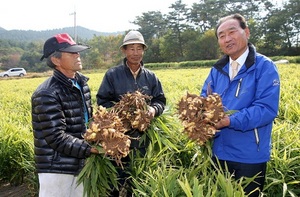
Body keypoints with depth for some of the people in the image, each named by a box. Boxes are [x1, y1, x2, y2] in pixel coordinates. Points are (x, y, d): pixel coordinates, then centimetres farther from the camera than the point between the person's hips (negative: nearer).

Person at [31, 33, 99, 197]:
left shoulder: (81, 84, 6)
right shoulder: (47, 95, -20)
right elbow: (57, 138, -23)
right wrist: (91, 149, -25)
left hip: (80, 164, 8)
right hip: (56, 169, -7)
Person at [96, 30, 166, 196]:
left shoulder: (151, 77, 9)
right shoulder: (112, 74, -2)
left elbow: (160, 100, 10)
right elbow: (102, 101, -3)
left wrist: (154, 109, -13)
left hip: (145, 137, 3)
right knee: (119, 180, 4)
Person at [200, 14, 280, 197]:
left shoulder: (265, 67, -12)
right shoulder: (217, 70, 8)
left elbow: (267, 109, -21)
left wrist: (229, 121, -29)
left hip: (250, 156, -5)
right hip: (219, 153, 6)